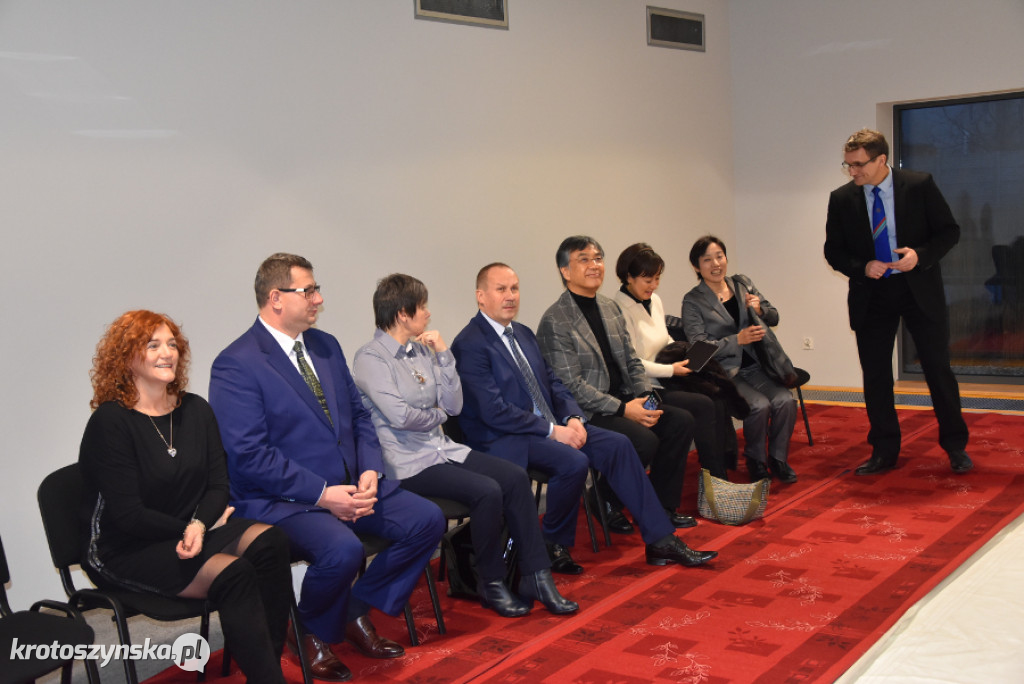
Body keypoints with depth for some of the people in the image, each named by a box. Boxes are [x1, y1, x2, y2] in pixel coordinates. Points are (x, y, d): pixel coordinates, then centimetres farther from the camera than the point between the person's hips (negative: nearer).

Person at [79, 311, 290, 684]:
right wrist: (187, 530, -8)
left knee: (270, 541, -23)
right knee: (232, 572, -30)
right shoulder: (110, 421, -11)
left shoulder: (195, 410, 8)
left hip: (193, 530, 6)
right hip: (126, 552, -6)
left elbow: (218, 484, 5)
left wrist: (199, 524, -15)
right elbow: (127, 515, -15)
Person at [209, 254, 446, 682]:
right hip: (283, 499, -7)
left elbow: (358, 415, 15)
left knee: (427, 520, -8)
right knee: (342, 549, -33)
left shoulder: (325, 346, 13)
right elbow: (249, 456, -18)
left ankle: (356, 611, 11)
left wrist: (370, 471, -4)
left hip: (351, 486, 8)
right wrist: (323, 494, -21)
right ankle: (315, 635, 0)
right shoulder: (236, 365, -12)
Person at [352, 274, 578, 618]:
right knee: (487, 490, -25)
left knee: (515, 477, -12)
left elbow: (454, 405, 8)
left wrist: (443, 355, -1)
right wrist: (437, 415, -2)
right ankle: (491, 583, -5)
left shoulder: (421, 350, 12)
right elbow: (400, 416, -21)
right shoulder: (370, 359, -10)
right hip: (408, 463, -7)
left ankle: (536, 576, -8)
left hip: (443, 448, 8)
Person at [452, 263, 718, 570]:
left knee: (617, 444, -6)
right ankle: (554, 546, -6)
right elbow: (494, 411, -20)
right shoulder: (469, 345, -13)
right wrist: (553, 431, -19)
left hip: (551, 426, 8)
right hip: (504, 440, -8)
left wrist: (573, 418, -4)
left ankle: (660, 541, -3)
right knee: (574, 462, -30)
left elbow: (553, 383, 16)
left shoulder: (523, 334, 15)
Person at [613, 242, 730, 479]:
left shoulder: (654, 300, 14)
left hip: (664, 380, 8)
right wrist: (671, 369, -15)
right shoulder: (620, 309, -14)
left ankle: (725, 467, -12)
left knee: (718, 400, -15)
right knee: (703, 406, -22)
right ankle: (715, 476, -12)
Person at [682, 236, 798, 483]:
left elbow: (774, 317, 16)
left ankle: (778, 459, 1)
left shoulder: (742, 284, 12)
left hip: (754, 365, 4)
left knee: (785, 401, -21)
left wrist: (759, 310, -7)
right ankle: (756, 463, -1)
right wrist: (738, 340, -19)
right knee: (759, 405, -27)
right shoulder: (693, 301, -3)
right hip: (723, 372, -4)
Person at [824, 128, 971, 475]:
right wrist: (861, 267, -15)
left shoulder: (920, 186, -6)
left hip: (920, 291, -2)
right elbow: (833, 251, 4)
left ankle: (956, 447, 20)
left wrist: (921, 255, -19)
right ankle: (884, 451, 19)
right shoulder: (841, 199, -1)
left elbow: (949, 230, -1)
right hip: (871, 297, 2)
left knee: (938, 369, 4)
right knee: (875, 377, 6)